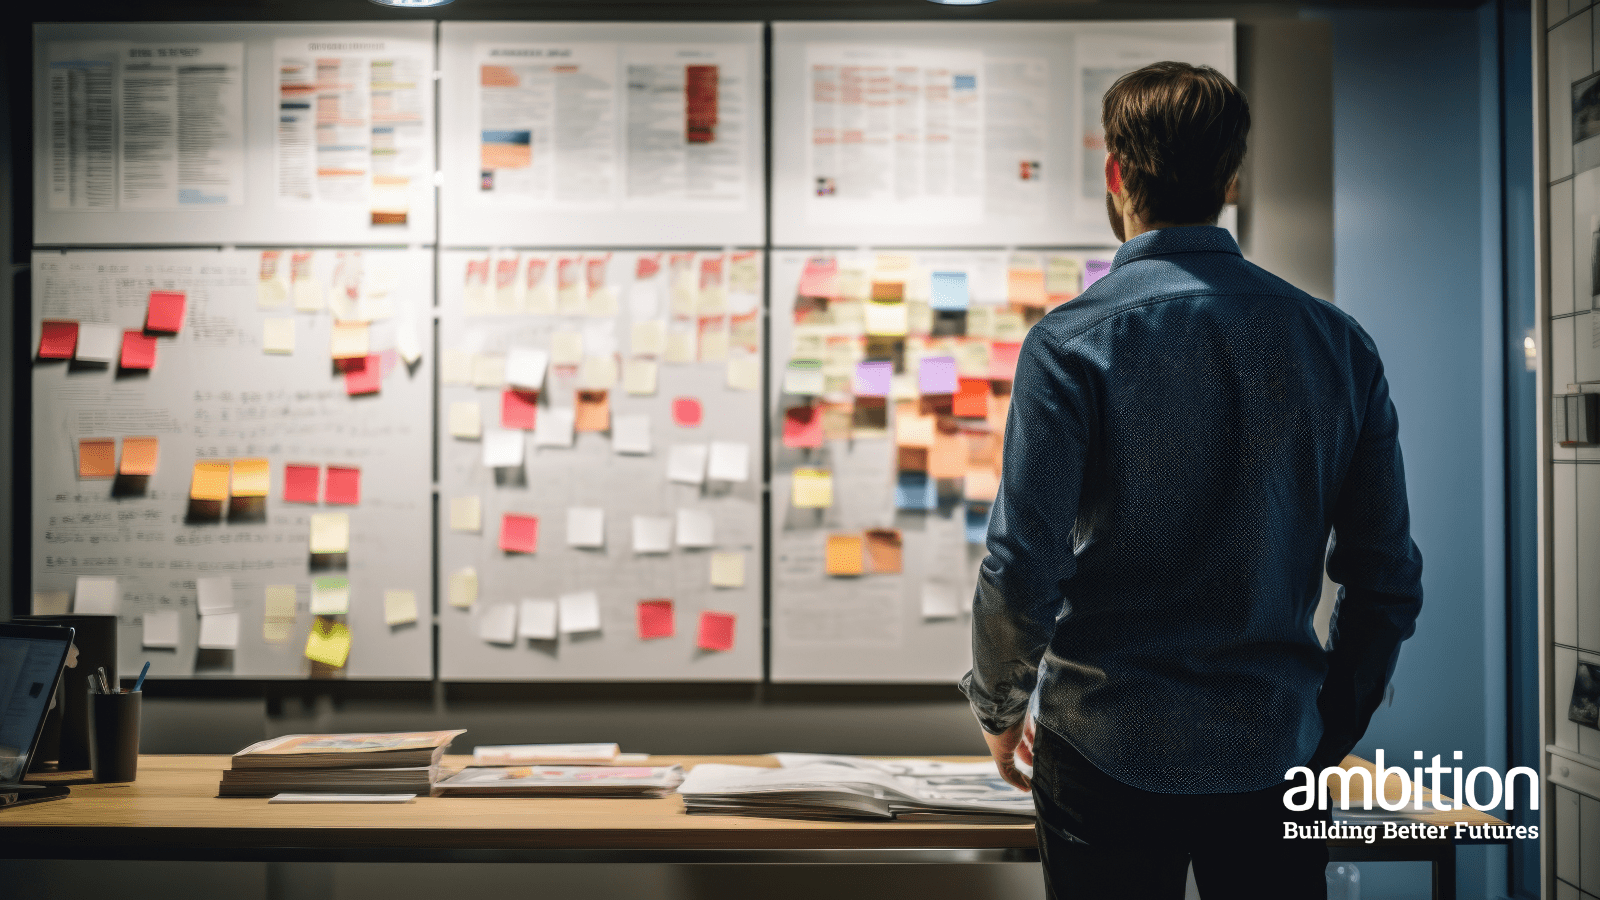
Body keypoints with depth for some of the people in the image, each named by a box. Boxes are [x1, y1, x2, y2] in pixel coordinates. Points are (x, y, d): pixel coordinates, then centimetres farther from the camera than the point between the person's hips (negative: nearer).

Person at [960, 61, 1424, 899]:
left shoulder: (1072, 340, -10)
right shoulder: (1337, 340, 2)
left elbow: (1023, 567, -13)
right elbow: (1388, 579, 4)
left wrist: (998, 707, 5)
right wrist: (1329, 730, 16)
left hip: (1109, 750, -3)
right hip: (1274, 752, 3)